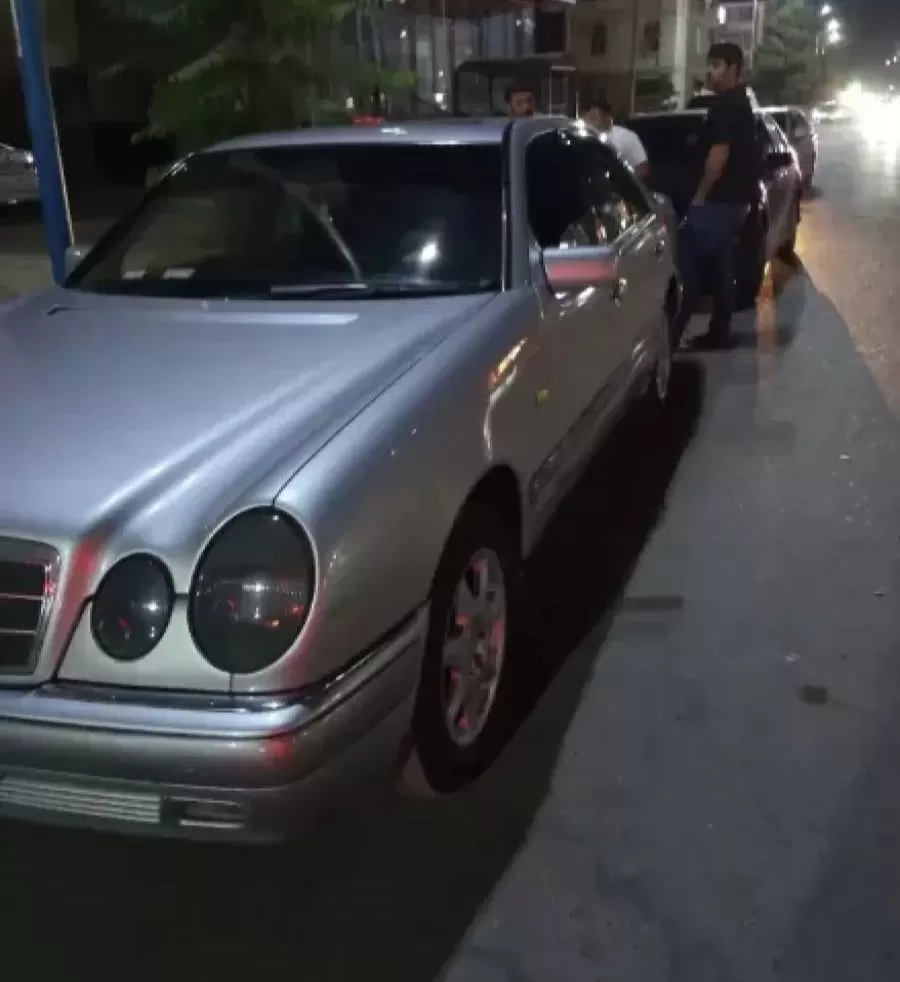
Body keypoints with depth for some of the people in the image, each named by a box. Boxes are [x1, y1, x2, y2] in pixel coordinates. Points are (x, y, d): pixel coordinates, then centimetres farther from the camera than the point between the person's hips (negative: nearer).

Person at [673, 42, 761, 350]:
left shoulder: (724, 105, -14)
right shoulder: (741, 103, 18)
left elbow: (719, 153, -22)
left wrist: (700, 195, -15)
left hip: (715, 201, -10)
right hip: (733, 199, 10)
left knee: (689, 267, -9)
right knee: (720, 269, 12)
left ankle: (671, 333, -8)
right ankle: (719, 332, 15)